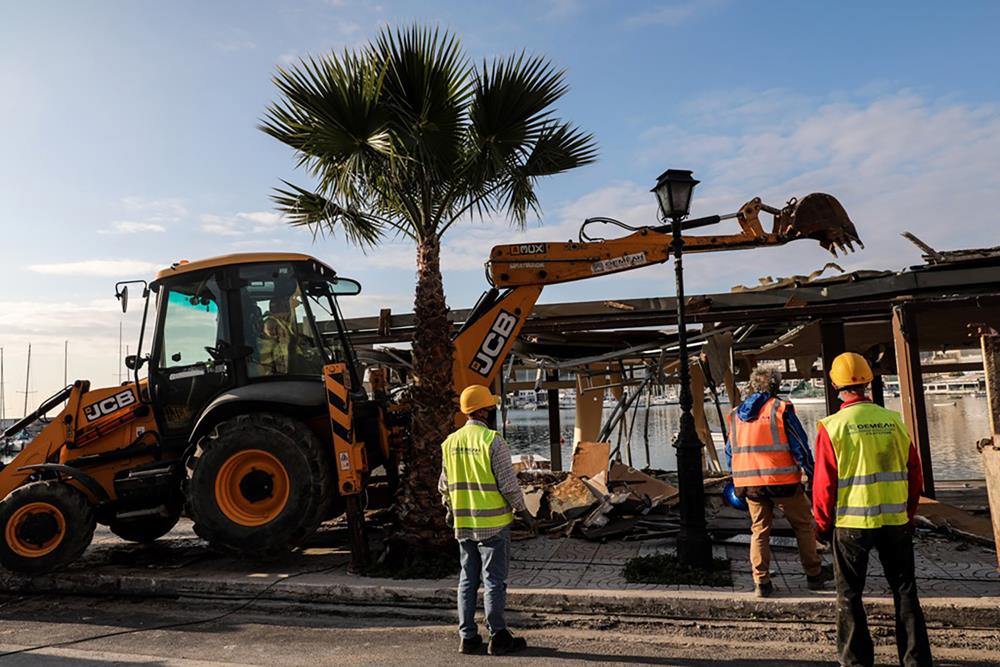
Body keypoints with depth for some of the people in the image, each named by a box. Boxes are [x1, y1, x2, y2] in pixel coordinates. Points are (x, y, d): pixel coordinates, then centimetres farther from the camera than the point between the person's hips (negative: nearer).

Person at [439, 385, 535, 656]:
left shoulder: (450, 442, 4)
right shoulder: (493, 441, -15)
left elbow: (444, 485, 11)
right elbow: (508, 484, -14)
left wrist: (450, 510, 27)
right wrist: (524, 512, -1)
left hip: (463, 524, 6)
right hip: (493, 523, -6)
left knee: (468, 580, 14)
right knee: (494, 581, 4)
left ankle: (467, 637, 21)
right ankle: (498, 637, 12)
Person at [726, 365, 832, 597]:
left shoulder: (735, 415, 10)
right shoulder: (780, 408, -6)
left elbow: (730, 452, 14)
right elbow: (800, 447, -7)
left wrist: (738, 482, 23)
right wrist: (813, 476, 2)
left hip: (749, 484, 4)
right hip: (782, 481, -4)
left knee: (759, 530, 13)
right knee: (804, 526, 15)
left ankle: (761, 582, 11)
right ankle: (814, 574, 26)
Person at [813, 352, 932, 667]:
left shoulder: (832, 426, -10)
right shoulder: (894, 420, 0)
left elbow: (824, 482, -9)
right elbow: (914, 473, 6)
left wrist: (822, 524, 3)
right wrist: (908, 514, 18)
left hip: (851, 523, -3)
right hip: (896, 522, 3)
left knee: (850, 594, 10)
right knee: (905, 591, 17)